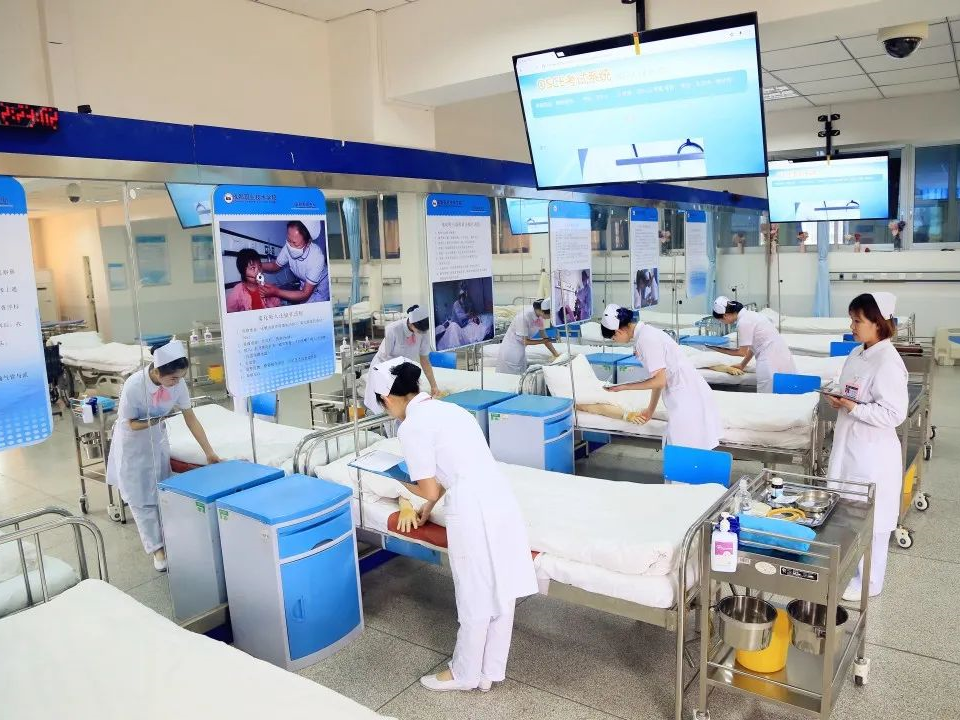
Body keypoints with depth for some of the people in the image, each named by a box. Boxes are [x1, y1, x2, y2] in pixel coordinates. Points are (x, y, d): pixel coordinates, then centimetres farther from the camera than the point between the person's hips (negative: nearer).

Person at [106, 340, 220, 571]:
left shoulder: (177, 383, -22)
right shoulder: (134, 386, -34)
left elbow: (191, 418, -14)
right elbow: (131, 424, -19)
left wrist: (209, 452, -14)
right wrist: (159, 418, -32)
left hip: (157, 441, 3)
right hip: (133, 445, -3)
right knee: (142, 499, 3)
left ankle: (165, 541, 26)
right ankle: (157, 548, 14)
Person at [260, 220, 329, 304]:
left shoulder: (316, 257, -37)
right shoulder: (289, 247, -22)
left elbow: (305, 294, -33)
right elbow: (275, 265, 1)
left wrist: (276, 292, -41)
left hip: (320, 292, -5)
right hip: (304, 288, 5)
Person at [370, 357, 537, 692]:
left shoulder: (412, 427, -9)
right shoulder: (447, 408, 17)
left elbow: (429, 489, -4)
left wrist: (401, 483, 16)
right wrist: (427, 509, 35)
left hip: (473, 513, -8)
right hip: (502, 500, 8)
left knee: (475, 599, 12)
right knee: (501, 593, 18)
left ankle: (465, 674, 33)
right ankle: (491, 671, 36)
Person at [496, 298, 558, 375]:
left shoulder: (539, 317, -4)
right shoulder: (524, 316, -27)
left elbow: (544, 337, 5)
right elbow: (524, 341, -20)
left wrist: (556, 354, 2)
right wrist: (543, 341, -12)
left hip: (520, 350, 8)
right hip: (511, 350, -8)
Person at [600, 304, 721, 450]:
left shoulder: (645, 339, -17)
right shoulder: (645, 333, 12)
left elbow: (660, 380, -16)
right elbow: (659, 378, 16)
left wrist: (623, 387, -10)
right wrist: (650, 410, 22)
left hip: (688, 399, -9)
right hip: (690, 395, 9)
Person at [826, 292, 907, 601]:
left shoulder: (888, 362, -20)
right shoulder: (857, 354, 6)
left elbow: (894, 413, -22)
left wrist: (853, 408, -25)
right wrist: (840, 402, 0)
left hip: (873, 452, -9)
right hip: (850, 446, 9)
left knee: (870, 518, 6)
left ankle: (868, 582, 22)